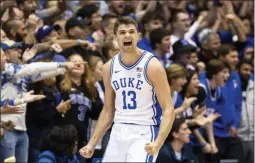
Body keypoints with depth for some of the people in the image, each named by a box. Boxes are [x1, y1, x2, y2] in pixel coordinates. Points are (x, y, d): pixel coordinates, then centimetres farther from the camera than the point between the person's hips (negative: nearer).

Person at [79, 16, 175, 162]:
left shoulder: (152, 66, -11)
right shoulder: (109, 67, 6)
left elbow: (168, 110, -13)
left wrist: (158, 142, -27)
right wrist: (92, 143, 11)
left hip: (144, 133, -6)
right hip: (118, 133, 6)